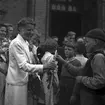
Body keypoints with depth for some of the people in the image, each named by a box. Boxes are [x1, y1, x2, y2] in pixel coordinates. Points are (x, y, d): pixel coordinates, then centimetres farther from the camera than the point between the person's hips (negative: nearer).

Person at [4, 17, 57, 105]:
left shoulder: (26, 43, 11)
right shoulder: (16, 43, -17)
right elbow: (23, 66, -23)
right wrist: (44, 66, -28)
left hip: (23, 82, 8)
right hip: (16, 84, -8)